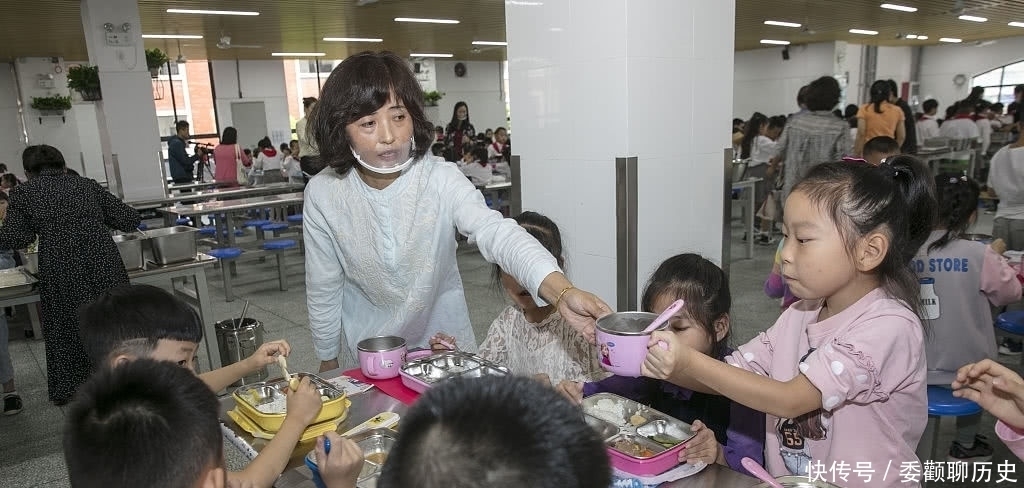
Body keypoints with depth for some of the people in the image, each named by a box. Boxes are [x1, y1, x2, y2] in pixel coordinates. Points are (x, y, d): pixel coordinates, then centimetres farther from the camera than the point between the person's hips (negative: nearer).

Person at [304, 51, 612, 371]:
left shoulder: (441, 179, -22)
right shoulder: (322, 194, -17)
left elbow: (497, 234, -38)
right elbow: (323, 288, -5)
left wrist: (561, 292, -54)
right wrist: (327, 363, 3)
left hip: (444, 337, 0)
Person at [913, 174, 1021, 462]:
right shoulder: (979, 255, -18)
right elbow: (1010, 293, 0)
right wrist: (997, 256, 16)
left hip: (913, 364, 2)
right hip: (962, 367, -2)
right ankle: (965, 444, 45)